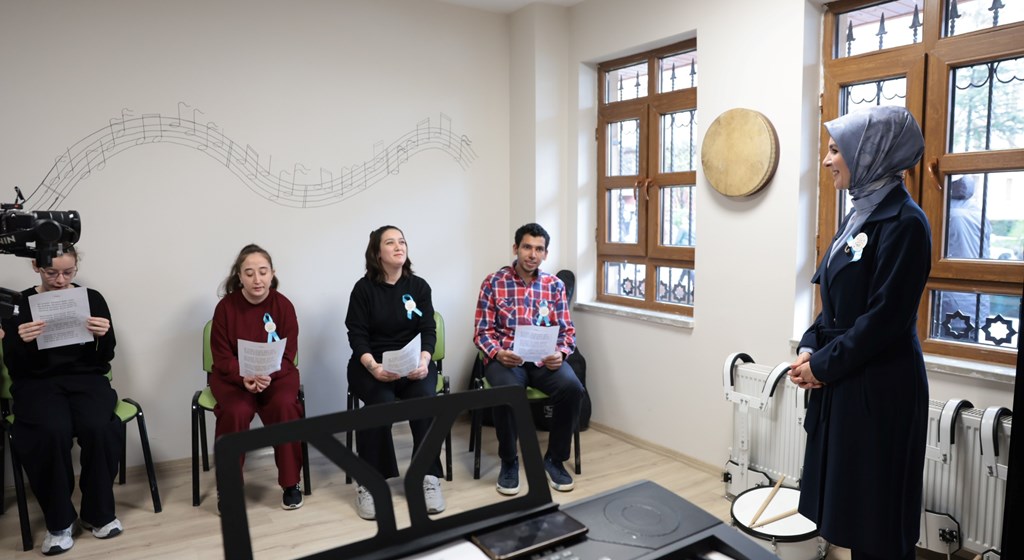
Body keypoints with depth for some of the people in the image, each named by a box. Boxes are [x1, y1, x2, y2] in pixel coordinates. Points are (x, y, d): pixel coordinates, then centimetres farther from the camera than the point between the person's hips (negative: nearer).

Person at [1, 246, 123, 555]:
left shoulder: (92, 298, 3)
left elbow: (104, 359, 4)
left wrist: (104, 336, -18)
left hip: (85, 378, 1)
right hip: (38, 383, 0)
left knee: (98, 427, -31)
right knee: (52, 433, -33)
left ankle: (99, 512, -8)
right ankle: (59, 521, -10)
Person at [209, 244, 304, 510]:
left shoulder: (283, 305, -6)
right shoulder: (225, 306, -6)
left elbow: (287, 355, -8)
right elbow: (222, 357, -7)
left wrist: (268, 375, -28)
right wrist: (244, 378, -26)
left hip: (277, 374, 0)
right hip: (233, 376, 0)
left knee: (285, 406, -30)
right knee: (236, 411, -30)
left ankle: (290, 483, -10)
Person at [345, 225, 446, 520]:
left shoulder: (419, 286, 7)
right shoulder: (363, 288, 1)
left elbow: (428, 330, 0)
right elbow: (357, 335, -6)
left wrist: (423, 360, -21)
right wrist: (373, 366, -25)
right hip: (370, 364, -1)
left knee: (425, 397, -29)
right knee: (382, 402, -32)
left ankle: (429, 476, -16)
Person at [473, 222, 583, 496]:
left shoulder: (555, 285, 9)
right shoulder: (493, 283, 1)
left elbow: (567, 330, 8)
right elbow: (482, 332, 0)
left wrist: (560, 353, -13)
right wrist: (498, 353, -20)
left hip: (544, 359, 3)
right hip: (505, 358, -2)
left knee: (572, 387, -28)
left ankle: (555, 459, -3)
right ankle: (509, 462, -7)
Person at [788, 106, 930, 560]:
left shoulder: (903, 222, -16)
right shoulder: (859, 216, 11)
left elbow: (886, 316, -20)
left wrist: (823, 364, -13)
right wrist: (810, 349, 2)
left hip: (880, 387, -8)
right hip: (842, 379, 8)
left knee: (875, 506, 5)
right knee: (847, 497, 17)